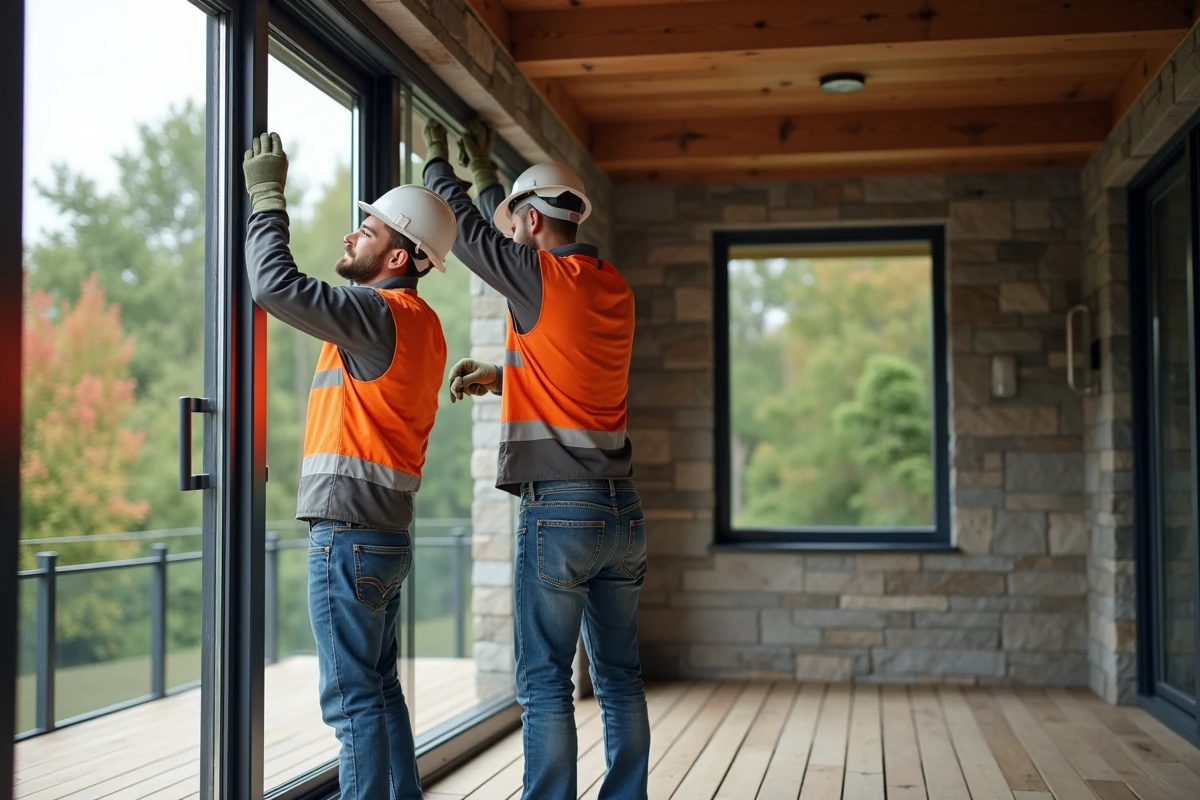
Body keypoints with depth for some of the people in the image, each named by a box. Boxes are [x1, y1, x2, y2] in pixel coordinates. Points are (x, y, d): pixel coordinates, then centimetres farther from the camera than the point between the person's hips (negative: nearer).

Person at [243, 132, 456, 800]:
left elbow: (275, 283, -21)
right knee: (380, 689, 17)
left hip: (349, 533, -10)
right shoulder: (421, 325, 16)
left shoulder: (382, 314, -15)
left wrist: (268, 194, -9)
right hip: (387, 536, 10)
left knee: (354, 699, -5)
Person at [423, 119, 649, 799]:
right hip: (623, 508, 7)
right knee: (620, 677, 11)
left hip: (559, 507, -7)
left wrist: (438, 159, 25)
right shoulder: (614, 287, 10)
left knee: (546, 680, -1)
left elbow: (467, 228, 7)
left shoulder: (541, 275, -9)